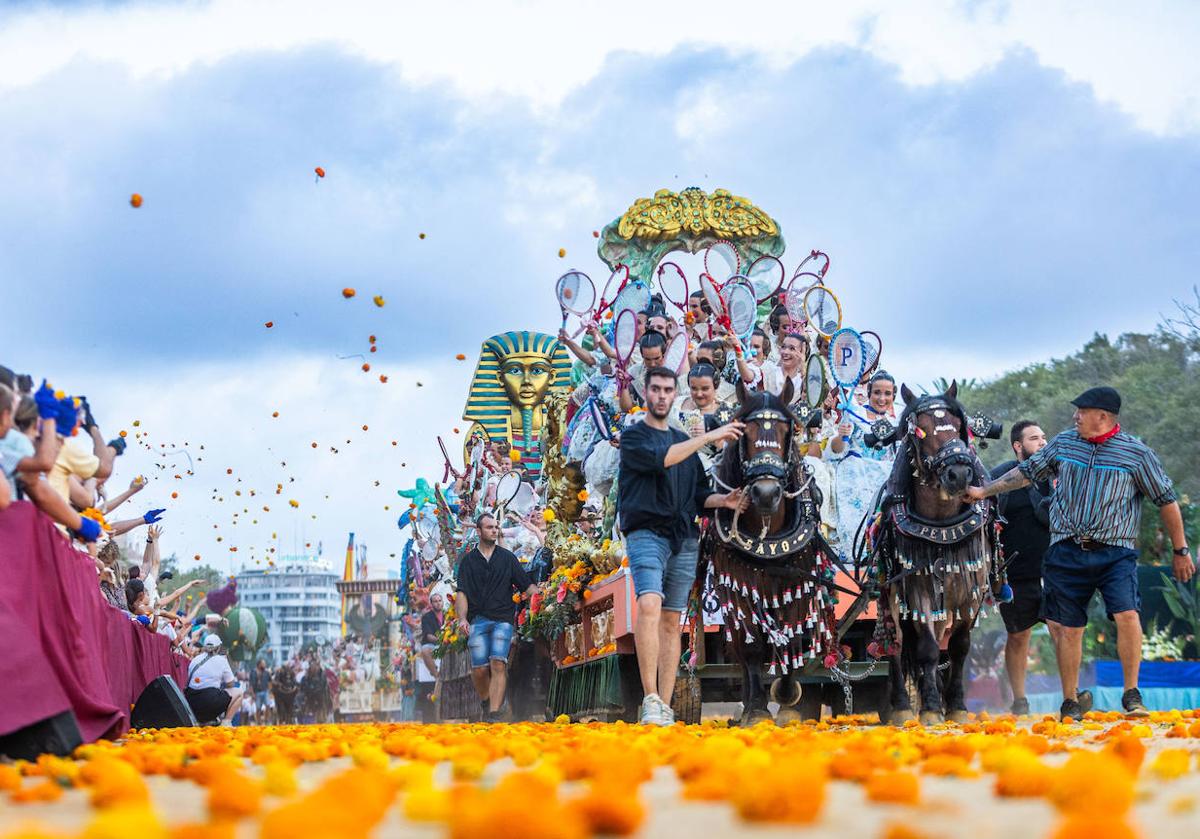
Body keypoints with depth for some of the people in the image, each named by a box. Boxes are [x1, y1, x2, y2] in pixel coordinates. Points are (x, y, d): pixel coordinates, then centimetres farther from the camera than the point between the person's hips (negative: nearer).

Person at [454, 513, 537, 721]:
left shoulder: (507, 557, 14)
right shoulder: (468, 560, 13)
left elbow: (527, 585, 10)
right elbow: (462, 593, 5)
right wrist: (462, 619, -10)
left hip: (503, 619, 0)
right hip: (477, 620, 0)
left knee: (498, 664, -17)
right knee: (479, 669, -7)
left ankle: (495, 714, -19)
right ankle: (486, 702, 21)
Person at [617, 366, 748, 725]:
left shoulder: (684, 440, 22)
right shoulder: (633, 436, 4)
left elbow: (699, 495, 20)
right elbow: (661, 459, -16)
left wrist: (724, 500, -1)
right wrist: (709, 436, -14)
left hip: (684, 540, 5)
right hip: (646, 533, -5)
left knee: (672, 621, 3)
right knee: (649, 606, -25)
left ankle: (665, 707, 4)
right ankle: (651, 700, -29)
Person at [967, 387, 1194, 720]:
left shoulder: (1137, 453, -3)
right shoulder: (1064, 442, 7)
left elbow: (1166, 501, 4)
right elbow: (1026, 472, 17)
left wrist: (1181, 551, 6)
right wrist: (983, 491, 14)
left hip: (1115, 552, -3)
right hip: (1067, 551, 3)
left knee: (1127, 615, -21)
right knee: (1068, 627, 4)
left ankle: (1132, 695, -5)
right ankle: (1070, 702, 18)